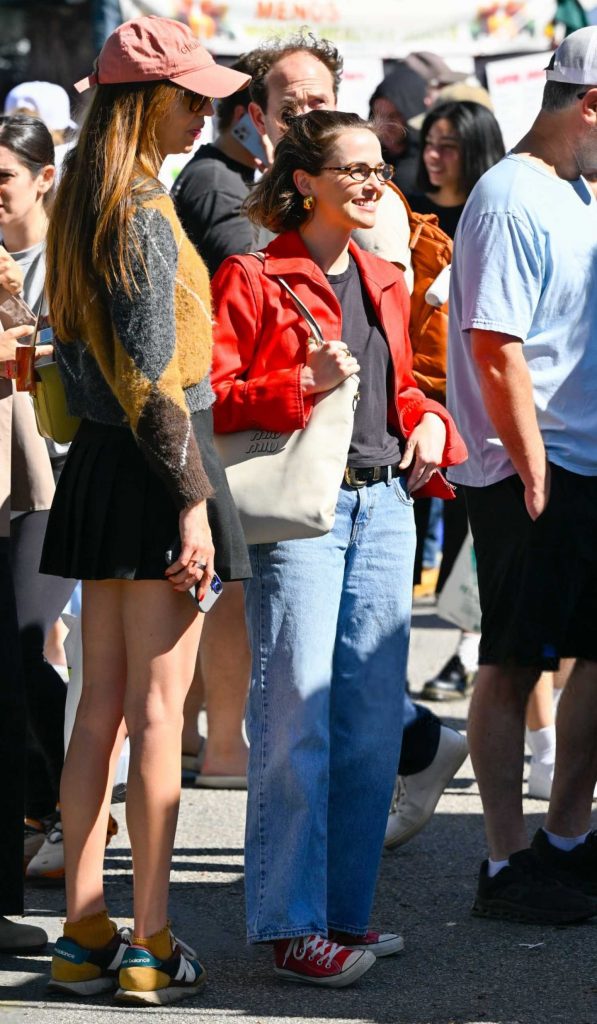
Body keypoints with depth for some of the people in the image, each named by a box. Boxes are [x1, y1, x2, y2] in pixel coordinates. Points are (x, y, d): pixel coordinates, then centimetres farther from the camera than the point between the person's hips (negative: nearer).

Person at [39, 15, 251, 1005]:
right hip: (154, 465, -9)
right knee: (158, 703, -3)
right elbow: (156, 374, -18)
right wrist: (191, 499, -17)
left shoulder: (84, 204, 13)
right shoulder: (143, 211, -15)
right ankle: (150, 944, 1)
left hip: (97, 466, 9)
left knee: (103, 700, 11)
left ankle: (83, 931, 14)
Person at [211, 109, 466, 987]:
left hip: (383, 506, 7)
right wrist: (303, 384, -23)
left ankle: (346, 911, 15)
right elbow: (210, 399, -10)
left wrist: (429, 421, 6)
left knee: (374, 714, 6)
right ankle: (293, 926, -3)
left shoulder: (383, 283, 17)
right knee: (298, 716, -8)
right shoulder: (251, 279, -5)